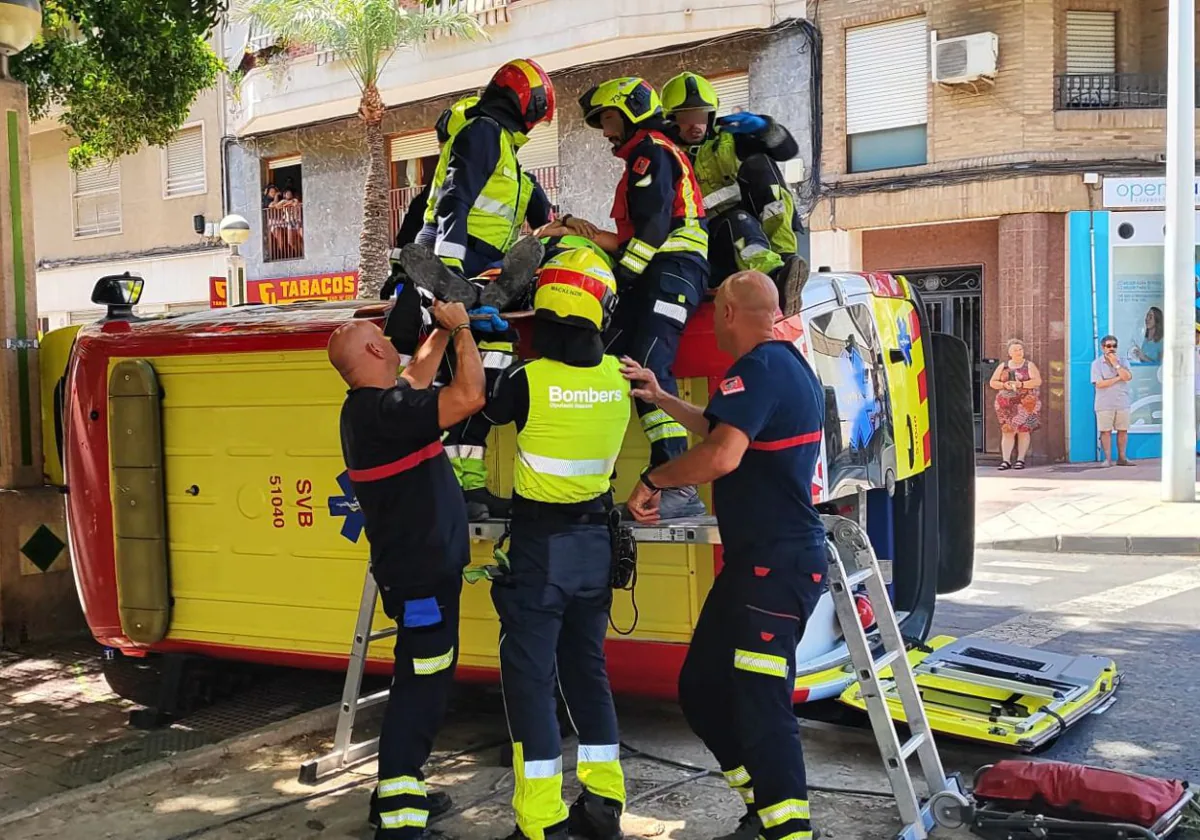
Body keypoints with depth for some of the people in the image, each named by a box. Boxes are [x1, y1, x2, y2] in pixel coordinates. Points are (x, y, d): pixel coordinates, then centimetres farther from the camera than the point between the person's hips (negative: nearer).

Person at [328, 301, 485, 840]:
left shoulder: (370, 406, 9)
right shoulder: (383, 409, -23)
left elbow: (418, 376, 29)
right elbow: (469, 396, -30)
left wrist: (443, 329, 25)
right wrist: (460, 327, -15)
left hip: (420, 568, 11)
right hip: (422, 574, -11)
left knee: (425, 682, 19)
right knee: (419, 688, -7)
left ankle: (400, 790, 29)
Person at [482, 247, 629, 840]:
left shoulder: (529, 379, -18)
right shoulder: (615, 376, -5)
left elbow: (487, 407, 1)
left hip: (539, 545, -5)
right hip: (594, 542, 5)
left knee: (530, 674, 3)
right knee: (586, 667, 18)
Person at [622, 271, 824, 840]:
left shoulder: (760, 369, -16)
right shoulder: (789, 365, 16)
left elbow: (722, 455, -30)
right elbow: (726, 429, 30)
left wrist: (653, 480, -15)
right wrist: (659, 398, 32)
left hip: (774, 564, -11)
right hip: (762, 559, 11)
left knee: (761, 706, -8)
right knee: (702, 688, 15)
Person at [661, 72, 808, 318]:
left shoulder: (728, 137, 14)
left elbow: (789, 149, 7)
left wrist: (762, 126, -13)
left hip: (762, 226, 3)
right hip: (712, 244, -3)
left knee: (757, 164, -17)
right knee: (738, 221, -36)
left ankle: (784, 255, -32)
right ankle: (776, 277, -65)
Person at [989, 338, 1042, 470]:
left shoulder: (1029, 365, 4)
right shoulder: (1003, 366, 12)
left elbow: (1037, 381, -7)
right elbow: (992, 382, 10)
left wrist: (1021, 384, -19)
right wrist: (1004, 385, -9)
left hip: (1025, 404, -2)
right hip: (1006, 404, 2)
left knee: (1023, 430, -3)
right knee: (1007, 430, -3)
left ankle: (1020, 460, 1)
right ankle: (1005, 460, -4)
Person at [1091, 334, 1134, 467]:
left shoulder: (1123, 362, 9)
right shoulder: (1097, 364, 0)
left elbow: (1128, 376, -9)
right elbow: (1099, 384, -11)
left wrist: (1115, 363, -10)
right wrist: (1118, 378, -8)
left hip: (1122, 403, 3)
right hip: (1104, 404, -3)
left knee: (1123, 430, 5)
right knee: (1106, 431, -2)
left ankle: (1121, 458, 13)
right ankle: (1107, 459, 3)